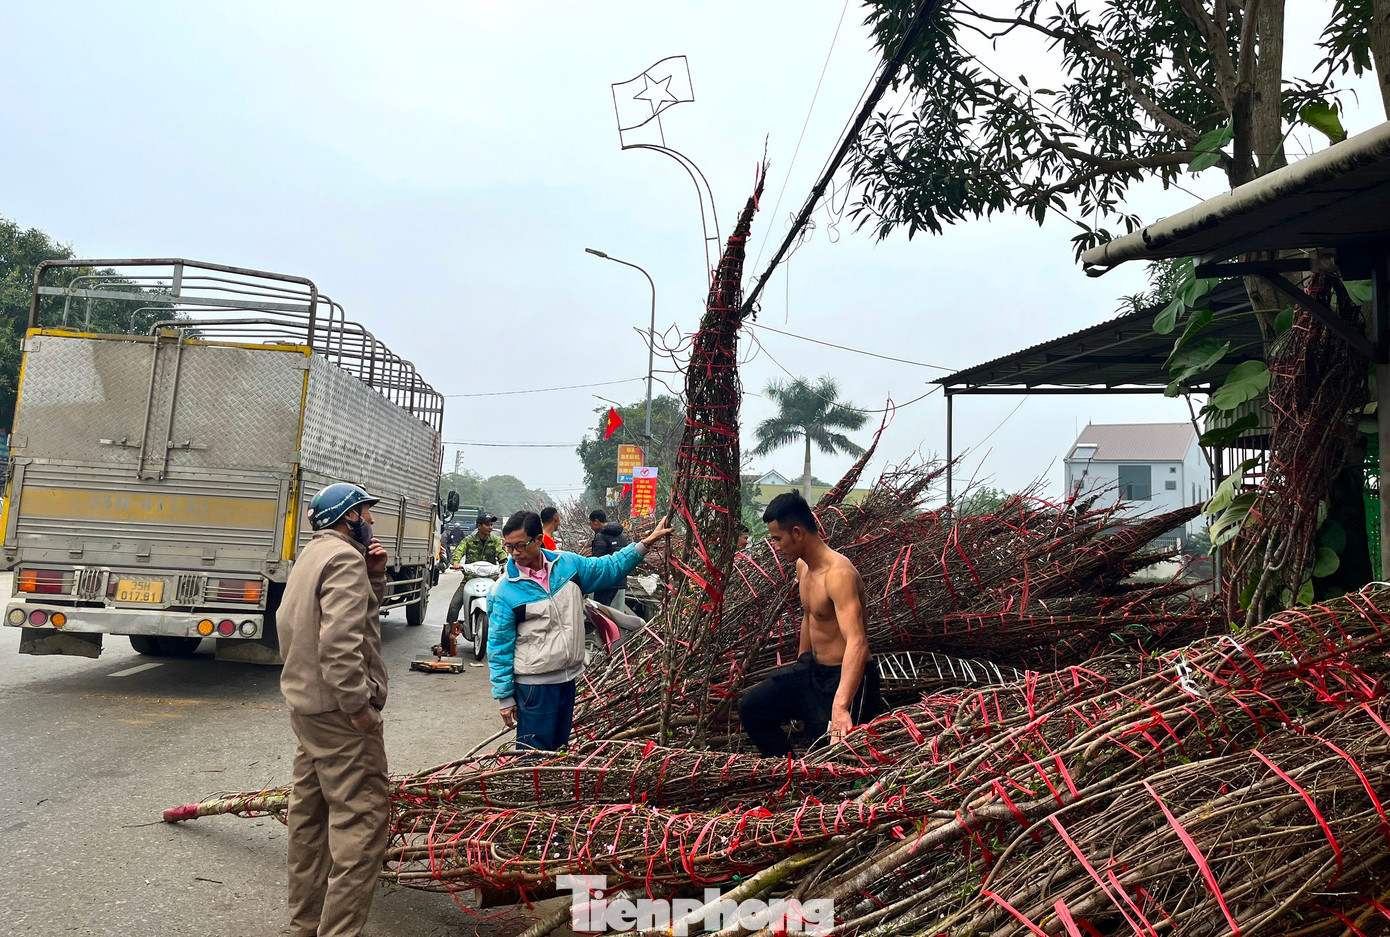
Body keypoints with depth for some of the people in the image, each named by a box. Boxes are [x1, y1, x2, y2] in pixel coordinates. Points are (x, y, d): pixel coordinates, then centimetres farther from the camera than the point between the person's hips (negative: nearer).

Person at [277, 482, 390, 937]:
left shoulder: (312, 554, 17)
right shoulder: (344, 558, -16)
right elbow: (340, 641, -26)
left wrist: (374, 576, 4)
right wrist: (359, 706, -22)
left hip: (307, 704, 11)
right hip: (338, 710, -11)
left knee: (310, 814, 17)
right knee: (362, 817, -9)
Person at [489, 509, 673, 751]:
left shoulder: (568, 564, -1)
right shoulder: (506, 590, -13)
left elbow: (610, 568, 11)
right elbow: (500, 646, -8)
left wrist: (647, 542, 5)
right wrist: (504, 697, -6)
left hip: (568, 677, 5)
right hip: (534, 684, -5)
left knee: (559, 748, 19)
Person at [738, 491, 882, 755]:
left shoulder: (838, 573, -28)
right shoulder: (803, 565, 2)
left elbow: (857, 643, -39)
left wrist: (840, 707, -49)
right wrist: (801, 662, 29)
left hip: (845, 677, -9)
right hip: (813, 669, 9)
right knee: (751, 708, 10)